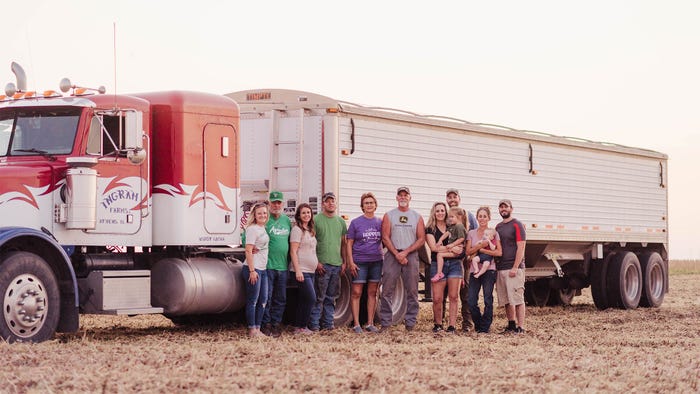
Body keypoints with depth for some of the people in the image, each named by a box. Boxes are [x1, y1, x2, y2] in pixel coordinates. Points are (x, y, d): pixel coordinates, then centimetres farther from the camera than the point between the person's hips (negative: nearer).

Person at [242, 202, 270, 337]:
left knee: (263, 300, 11)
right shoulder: (252, 229, -12)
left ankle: (257, 329, 18)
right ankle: (252, 330, 0)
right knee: (253, 300, -4)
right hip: (253, 269, -9)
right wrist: (252, 270, -19)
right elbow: (248, 251, -16)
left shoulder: (263, 228, 13)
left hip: (262, 269, 9)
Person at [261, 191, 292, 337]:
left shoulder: (287, 220, 13)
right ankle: (266, 324, 5)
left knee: (280, 299, 9)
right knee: (266, 296, -3)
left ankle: (276, 324, 16)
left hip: (283, 266, 6)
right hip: (267, 265, -6)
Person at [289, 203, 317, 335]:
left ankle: (298, 327, 14)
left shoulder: (310, 230, 16)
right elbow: (293, 251, -14)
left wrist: (317, 264, 17)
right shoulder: (297, 230, -9)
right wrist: (298, 271, -19)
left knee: (303, 299, 10)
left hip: (310, 271, 9)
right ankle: (302, 327, -5)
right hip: (301, 271, -9)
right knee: (311, 298, -12)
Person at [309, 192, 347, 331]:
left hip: (337, 264, 5)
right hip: (322, 264, -5)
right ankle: (314, 324, -1)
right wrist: (316, 262, -11)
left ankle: (328, 323, 16)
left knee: (331, 297, 9)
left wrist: (344, 262, 11)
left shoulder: (340, 221, 14)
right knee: (319, 296, -5)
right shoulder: (316, 220, -2)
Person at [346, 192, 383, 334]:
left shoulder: (380, 222, 8)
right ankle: (356, 324, 0)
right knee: (356, 293, -3)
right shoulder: (356, 222, 0)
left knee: (372, 293, 7)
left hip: (376, 261, 3)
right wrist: (351, 262, -9)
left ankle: (370, 323, 13)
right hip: (359, 262, -3)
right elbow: (349, 244, 0)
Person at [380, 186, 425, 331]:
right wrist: (397, 254, -11)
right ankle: (385, 322, 0)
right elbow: (385, 237, 1)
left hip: (411, 255, 1)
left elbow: (421, 239, 3)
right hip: (392, 255, -1)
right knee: (387, 290, -4)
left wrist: (405, 252, -9)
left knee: (412, 291, 0)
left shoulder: (417, 217, 10)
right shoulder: (389, 216, 9)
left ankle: (410, 322, 5)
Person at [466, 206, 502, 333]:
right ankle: (478, 324, 15)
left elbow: (499, 252, -5)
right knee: (471, 301, -4)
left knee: (488, 300, -4)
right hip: (475, 270, 3)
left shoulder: (493, 233, 4)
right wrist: (480, 245, -12)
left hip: (489, 270, -3)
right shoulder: (471, 233, 13)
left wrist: (482, 250, -9)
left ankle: (485, 326, 6)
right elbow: (468, 251, 4)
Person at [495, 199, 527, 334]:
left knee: (517, 298, -9)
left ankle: (521, 327, -10)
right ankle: (511, 324, 17)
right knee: (506, 300, 9)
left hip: (514, 268, -7)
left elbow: (521, 247, -11)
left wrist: (515, 267, -18)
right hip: (500, 267, 7)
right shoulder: (498, 227, 18)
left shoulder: (517, 225, -4)